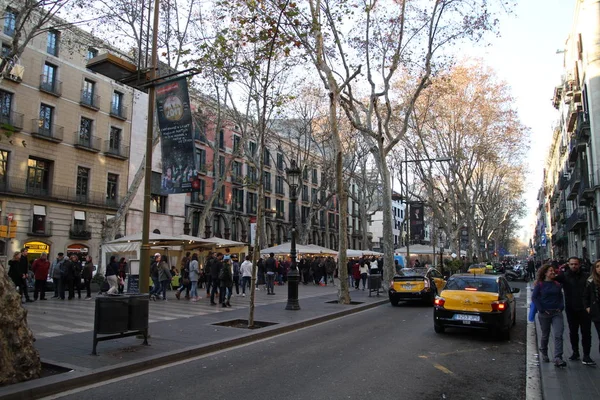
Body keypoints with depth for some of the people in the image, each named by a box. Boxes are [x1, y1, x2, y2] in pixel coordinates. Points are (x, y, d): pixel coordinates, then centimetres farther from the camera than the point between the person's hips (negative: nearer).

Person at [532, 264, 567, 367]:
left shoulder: (557, 284, 8)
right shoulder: (539, 284, -3)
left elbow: (561, 297, 16)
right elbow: (534, 297, -5)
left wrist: (561, 307, 1)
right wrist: (542, 310, -11)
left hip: (557, 313, 2)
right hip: (544, 313, -2)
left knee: (558, 335, -10)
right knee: (545, 335, 11)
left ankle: (558, 358, -11)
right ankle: (544, 354, 32)